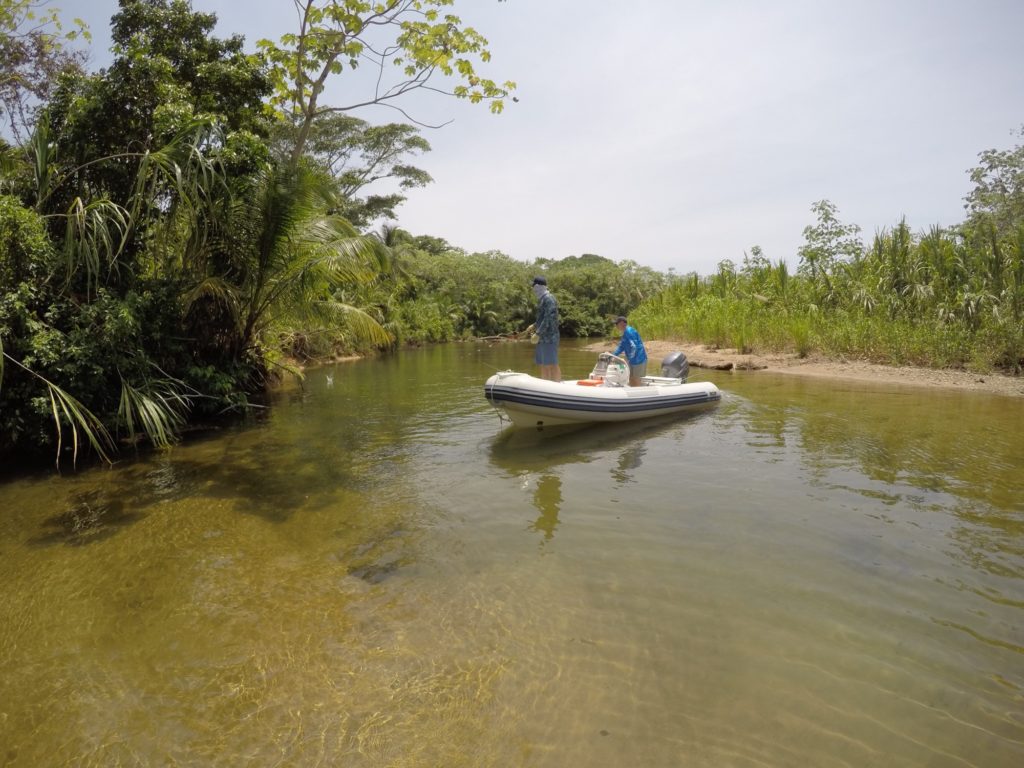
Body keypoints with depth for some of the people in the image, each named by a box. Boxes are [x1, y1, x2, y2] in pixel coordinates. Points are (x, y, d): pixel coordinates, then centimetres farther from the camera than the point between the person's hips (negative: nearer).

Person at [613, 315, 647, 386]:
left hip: (638, 360, -10)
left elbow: (634, 347, -26)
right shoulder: (625, 333, 14)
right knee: (631, 380, 14)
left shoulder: (629, 331, -19)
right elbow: (621, 347, 18)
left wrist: (629, 359, -26)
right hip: (633, 360, 10)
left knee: (636, 381, -3)